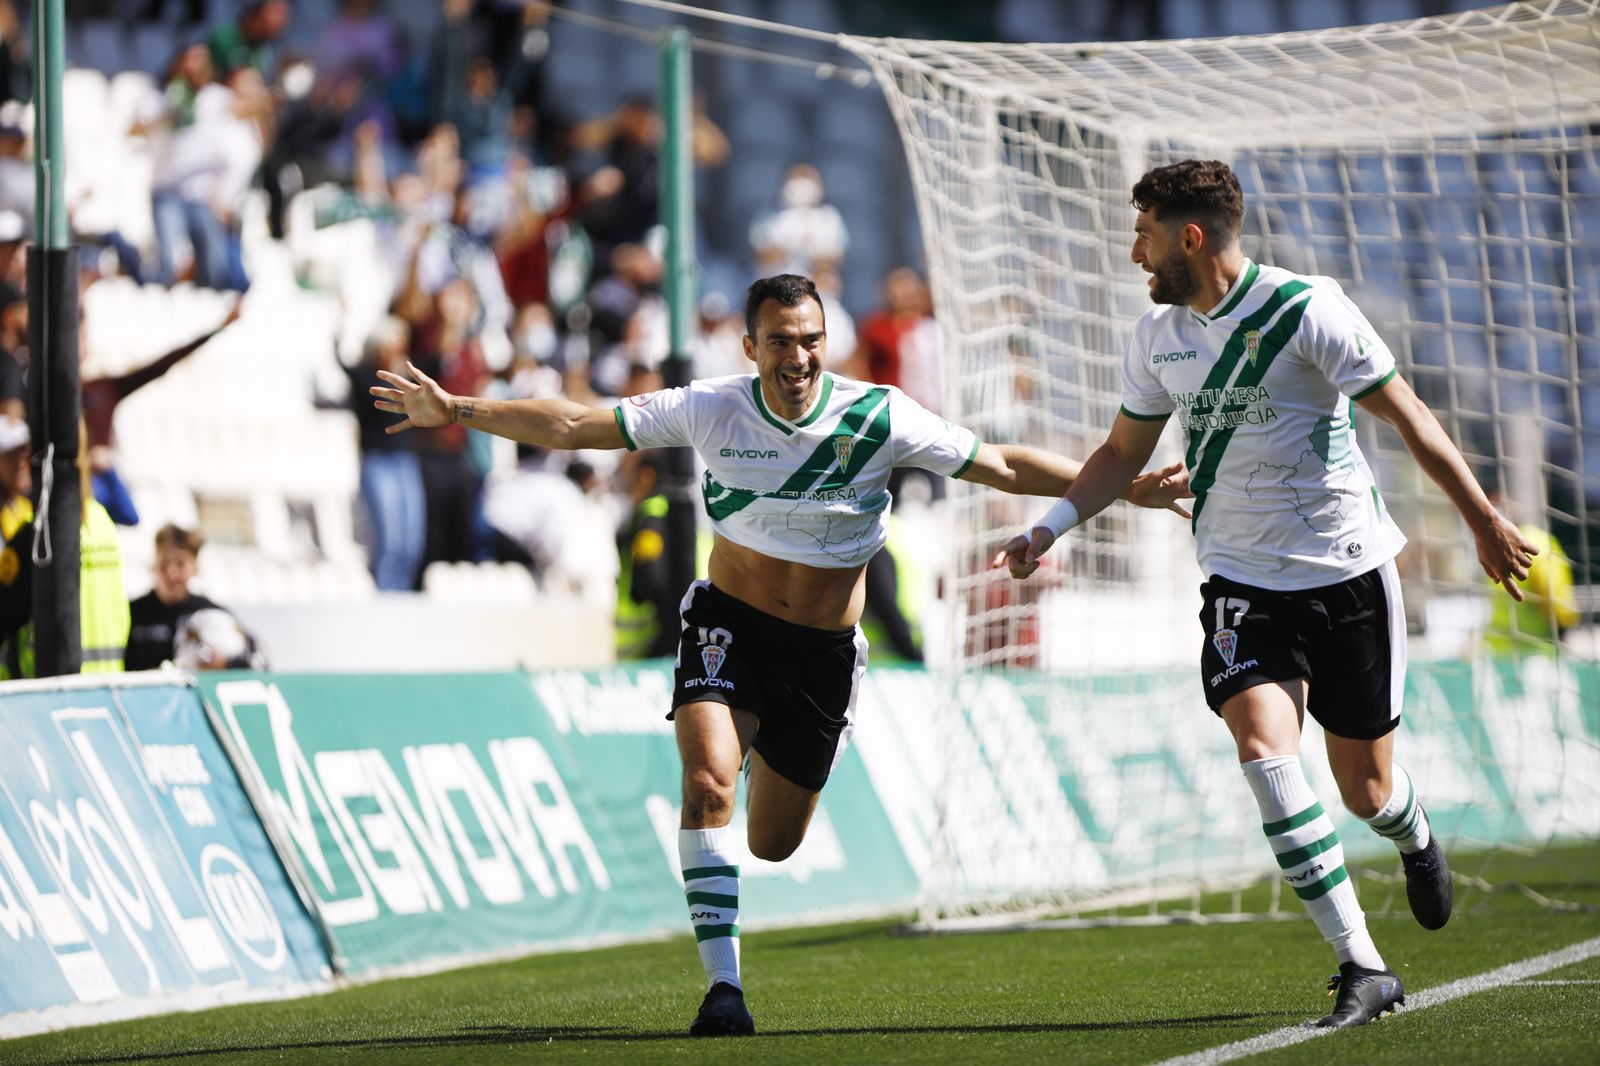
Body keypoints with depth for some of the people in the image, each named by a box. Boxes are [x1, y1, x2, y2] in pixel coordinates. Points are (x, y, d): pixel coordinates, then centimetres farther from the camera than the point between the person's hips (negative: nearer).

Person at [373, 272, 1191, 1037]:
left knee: (772, 842, 11)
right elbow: (572, 426, -8)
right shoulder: (710, 409, -13)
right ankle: (723, 987, -21)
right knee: (708, 783, -26)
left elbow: (1005, 467, -8)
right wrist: (457, 410, -15)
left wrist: (1124, 489, -13)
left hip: (823, 646, 1)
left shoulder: (879, 419, -14)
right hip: (729, 625, -1)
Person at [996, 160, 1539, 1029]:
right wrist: (1052, 526, 3)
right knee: (1262, 743, -22)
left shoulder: (1305, 309, -14)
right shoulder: (1157, 337, 3)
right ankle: (1362, 967, -19)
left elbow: (1406, 414, -8)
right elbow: (1125, 451, 17)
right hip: (1243, 581, 3)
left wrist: (1483, 520, -5)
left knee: (1365, 789, 4)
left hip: (1348, 568, -3)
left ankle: (1415, 837, 46)